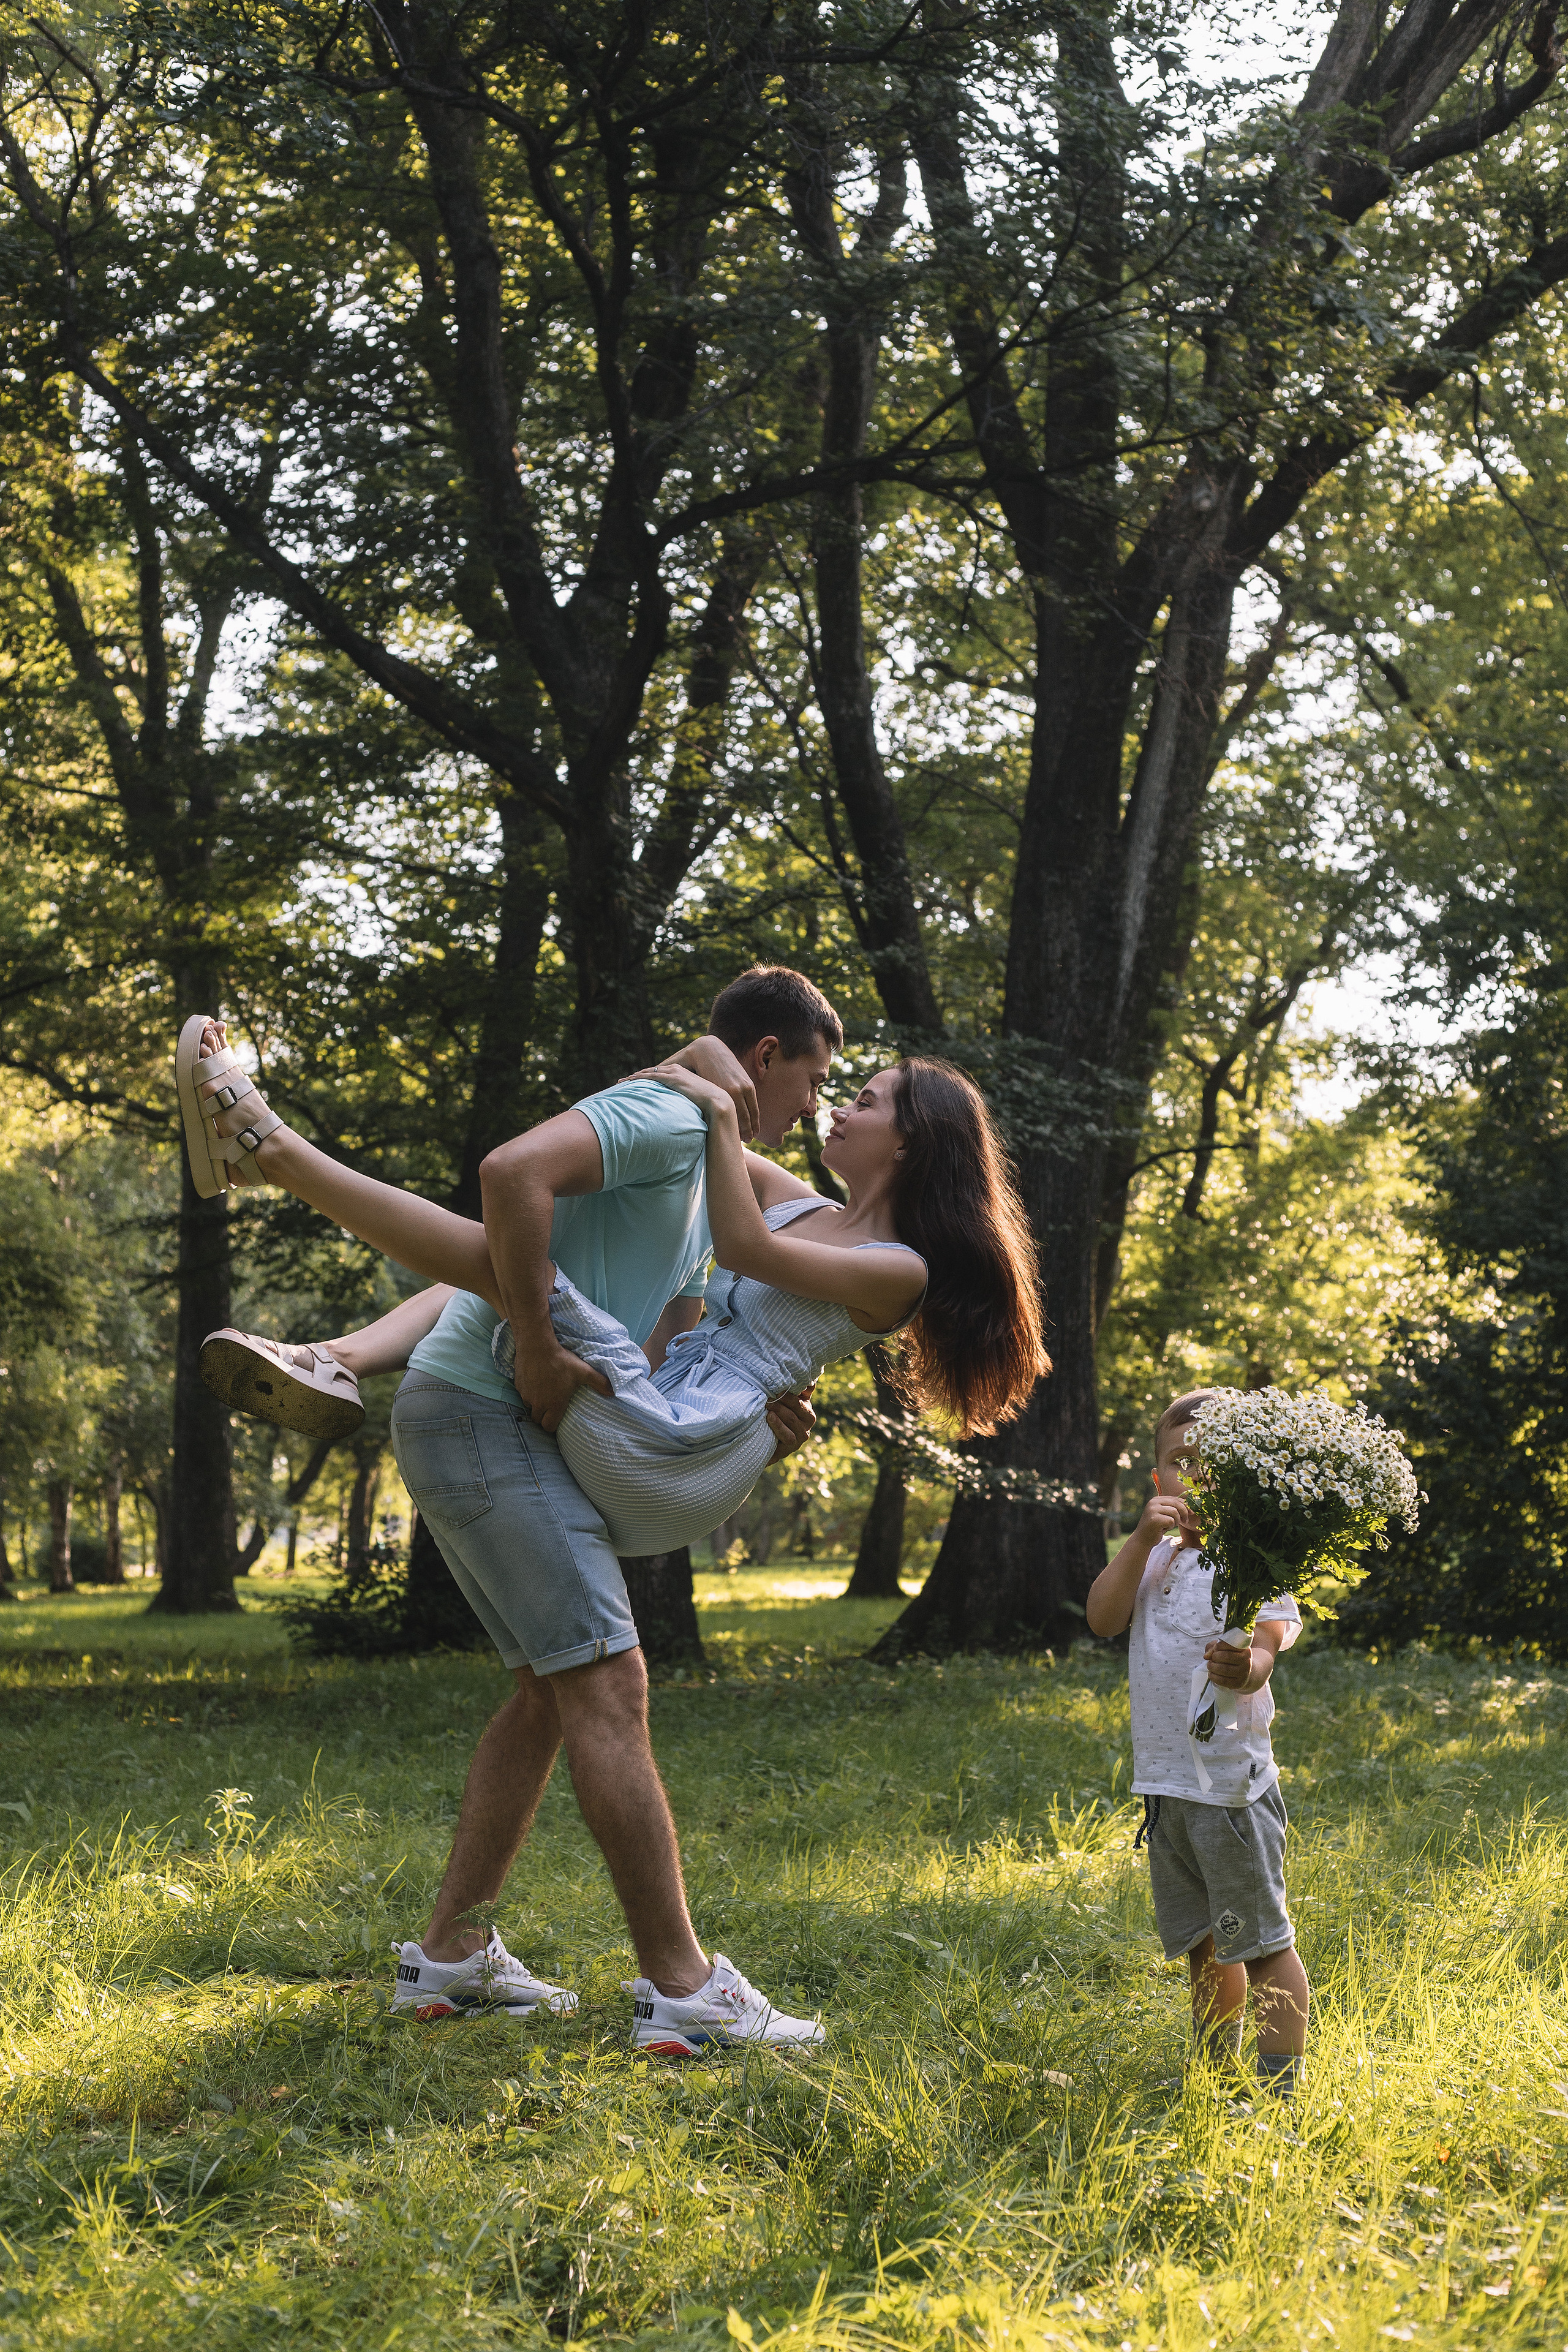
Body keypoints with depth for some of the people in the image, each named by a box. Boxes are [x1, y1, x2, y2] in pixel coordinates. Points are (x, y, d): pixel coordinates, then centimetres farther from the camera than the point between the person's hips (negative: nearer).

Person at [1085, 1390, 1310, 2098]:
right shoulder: (1156, 1556, 14)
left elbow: (1266, 1644, -20)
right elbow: (1103, 1617, 0)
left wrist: (1245, 1667, -44)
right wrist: (1142, 1539, -10)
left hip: (1231, 1780, -7)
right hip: (1165, 1780, 7)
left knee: (1262, 1942, -4)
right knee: (1203, 1944, 18)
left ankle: (1282, 2091, 0)